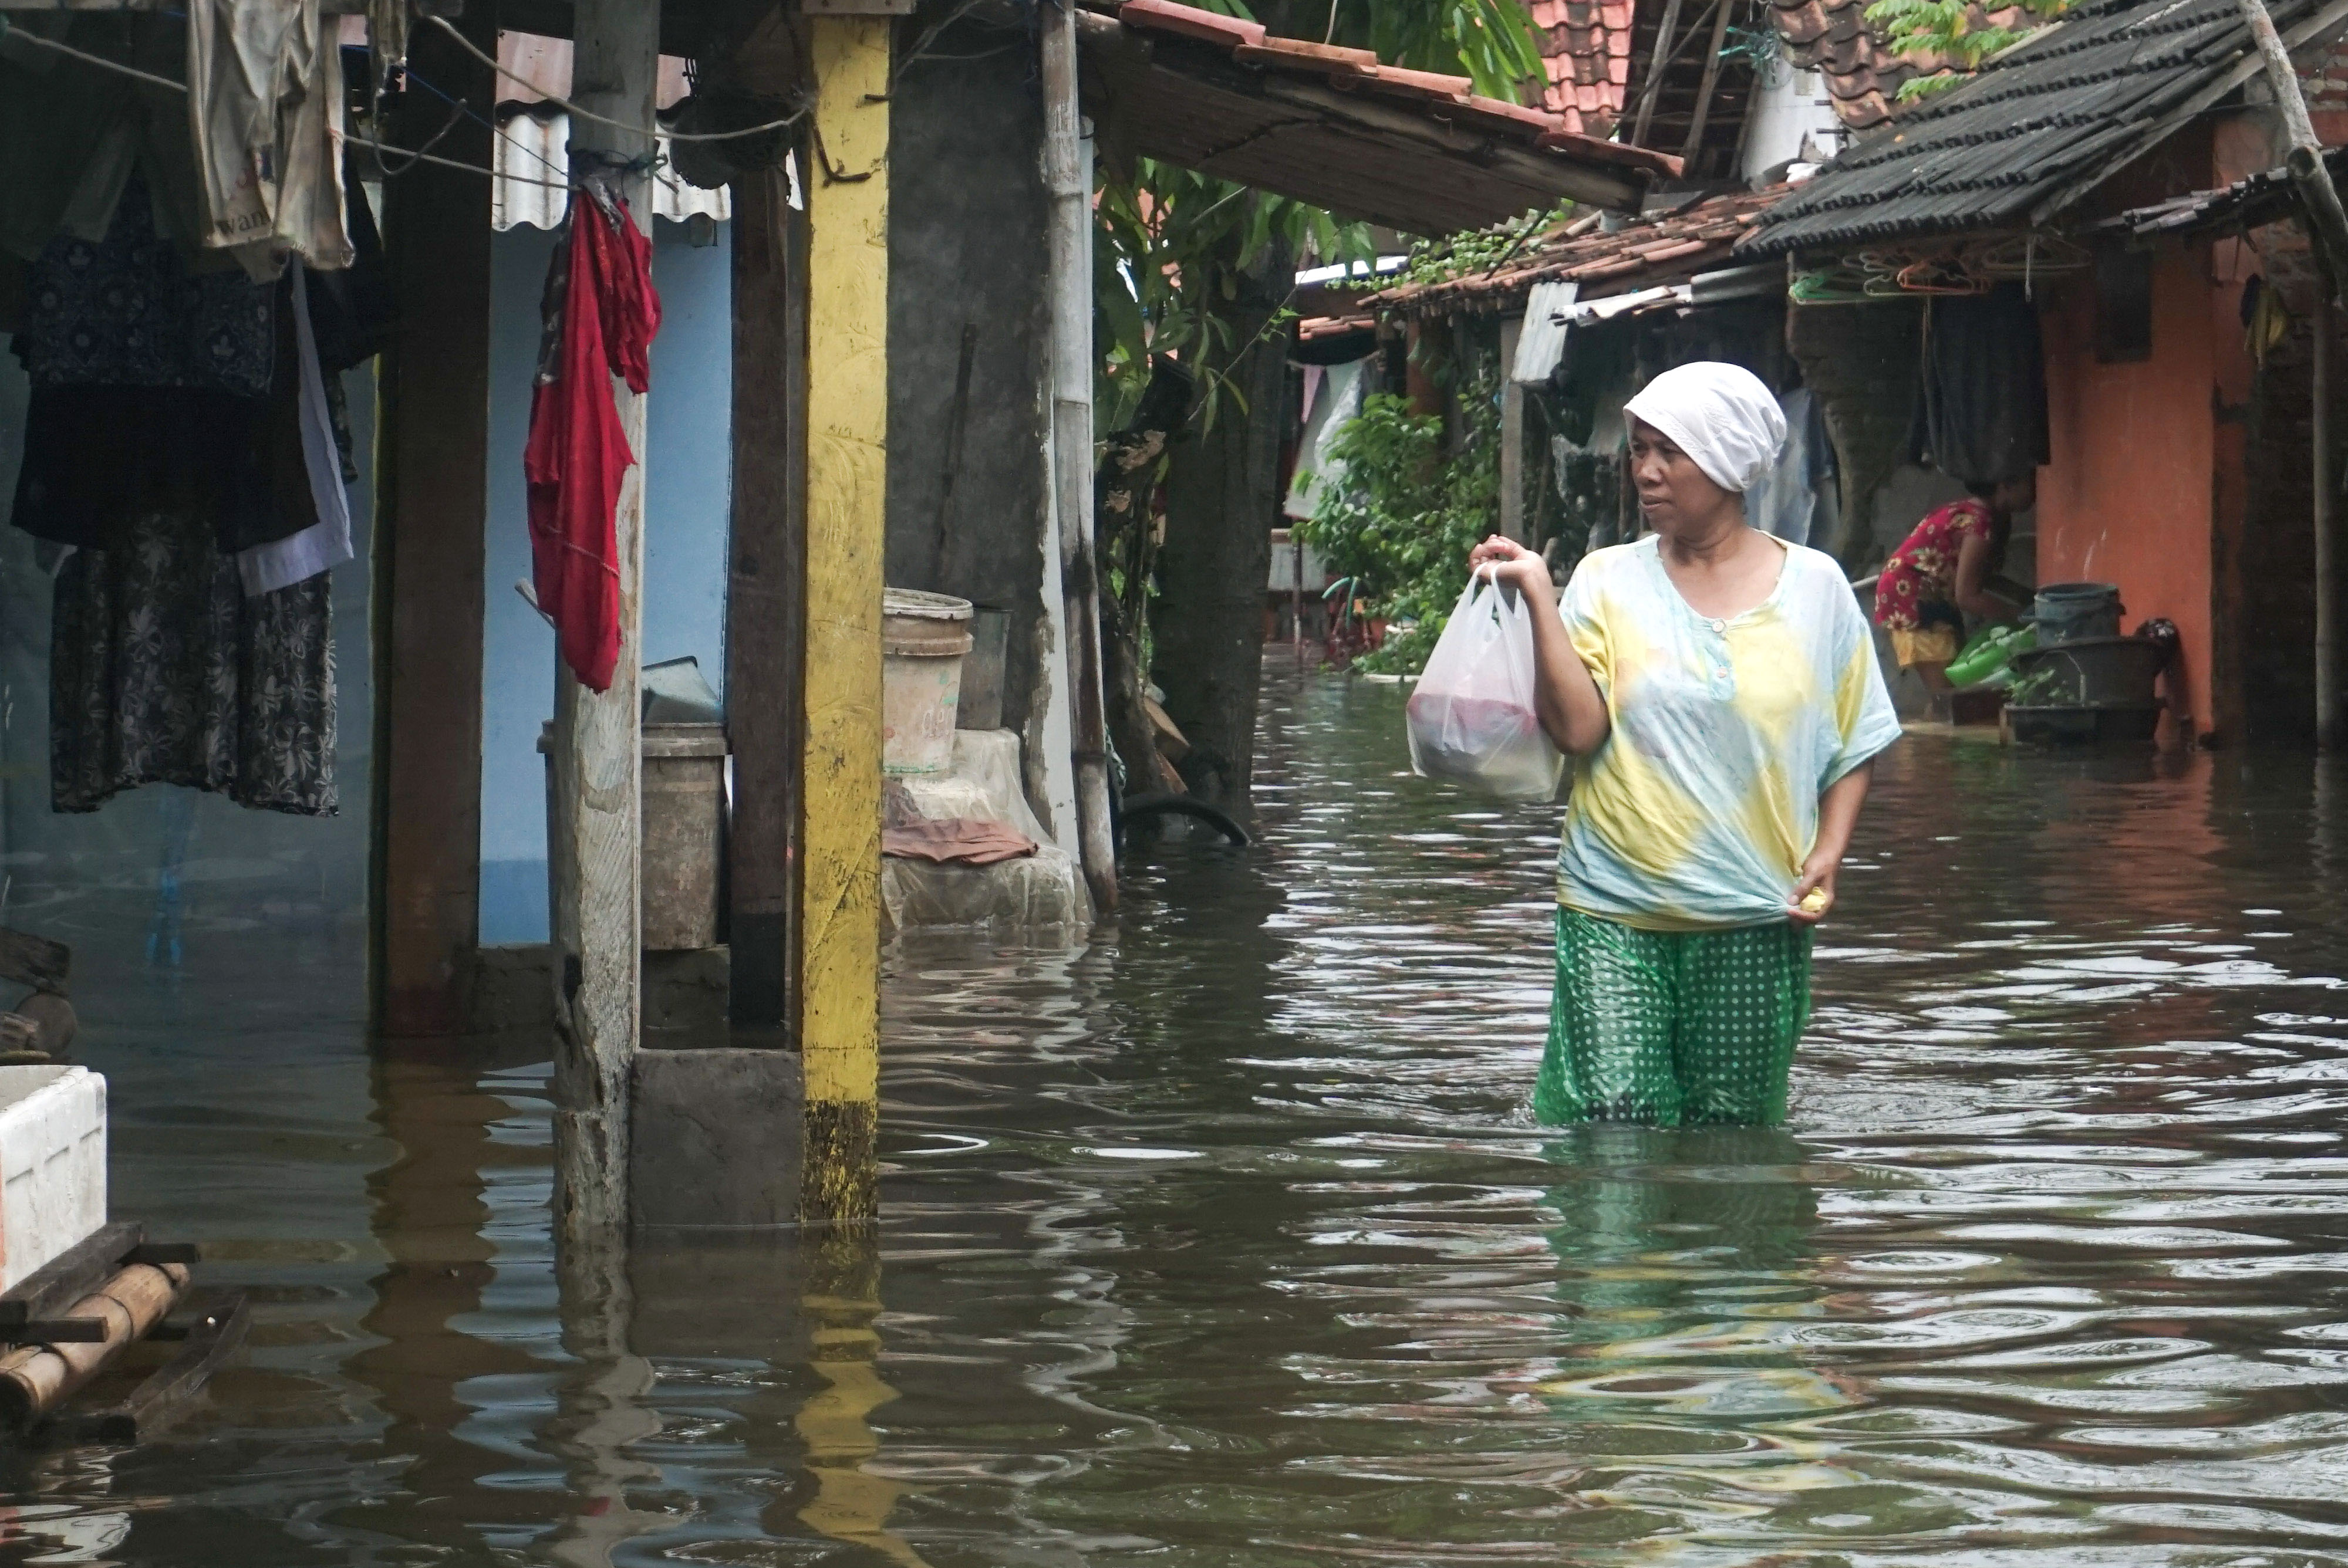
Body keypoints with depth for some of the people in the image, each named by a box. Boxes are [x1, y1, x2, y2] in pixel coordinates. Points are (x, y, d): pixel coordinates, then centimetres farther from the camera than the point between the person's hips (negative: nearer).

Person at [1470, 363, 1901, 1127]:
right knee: (1613, 1116, -11)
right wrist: (1540, 599, -14)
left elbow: (1853, 746, 10)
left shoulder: (1814, 586, 5)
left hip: (1755, 919, 1)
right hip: (1614, 915, -1)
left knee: (1732, 1124, 4)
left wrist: (1827, 852, -4)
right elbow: (1577, 727, -9)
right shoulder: (1609, 580, 3)